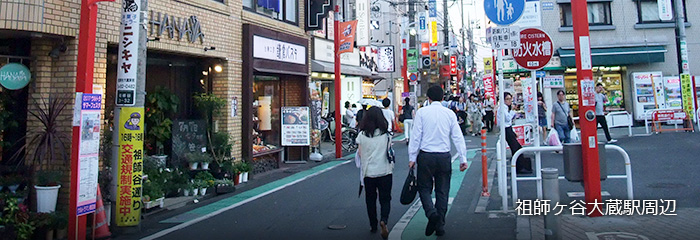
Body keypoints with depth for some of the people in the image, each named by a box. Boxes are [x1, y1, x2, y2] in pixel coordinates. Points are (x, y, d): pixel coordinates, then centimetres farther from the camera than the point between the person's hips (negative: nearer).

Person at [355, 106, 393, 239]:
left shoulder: (362, 135, -7)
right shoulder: (386, 134, -7)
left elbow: (360, 153, 0)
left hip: (368, 172, 1)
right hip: (384, 171, -1)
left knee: (370, 200, 16)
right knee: (385, 199, 8)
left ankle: (373, 226, 23)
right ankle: (384, 220, -16)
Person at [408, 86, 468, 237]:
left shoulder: (421, 112, -3)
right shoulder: (450, 113, 3)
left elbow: (416, 136, -5)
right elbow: (457, 137, 2)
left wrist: (412, 158, 0)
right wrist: (463, 158, 4)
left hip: (426, 156, -2)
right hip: (444, 157, 2)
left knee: (424, 188, 10)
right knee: (442, 191, 11)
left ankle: (431, 213, -16)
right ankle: (440, 226, 15)